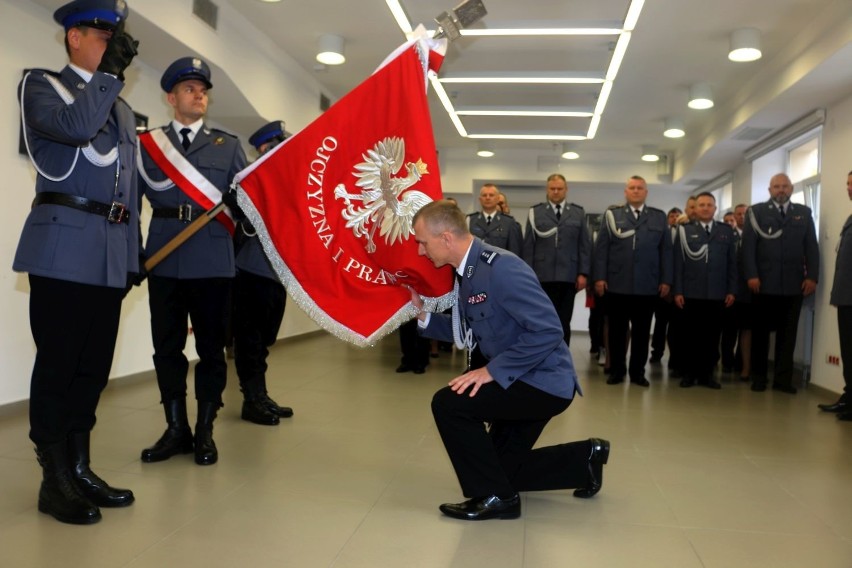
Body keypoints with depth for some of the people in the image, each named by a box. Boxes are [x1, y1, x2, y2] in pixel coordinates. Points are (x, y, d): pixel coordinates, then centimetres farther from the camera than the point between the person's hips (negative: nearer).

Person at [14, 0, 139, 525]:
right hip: (64, 249, -6)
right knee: (58, 366, -1)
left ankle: (79, 470, 19)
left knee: (94, 367, 9)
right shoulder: (42, 85, 5)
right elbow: (74, 125, -19)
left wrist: (133, 252, 17)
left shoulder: (123, 110, 23)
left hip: (111, 255, 6)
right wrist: (110, 72, -9)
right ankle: (55, 481, 9)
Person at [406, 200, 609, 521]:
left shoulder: (500, 268, -25)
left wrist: (492, 371, -27)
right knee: (501, 470, 16)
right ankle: (586, 458, 33)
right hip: (520, 381, 10)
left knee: (449, 403, -23)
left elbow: (548, 331, -29)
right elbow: (465, 331, 14)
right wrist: (422, 313, 2)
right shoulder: (467, 271, 4)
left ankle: (495, 496, -5)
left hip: (543, 382, -10)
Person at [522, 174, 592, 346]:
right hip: (542, 276, -1)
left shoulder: (578, 213, 8)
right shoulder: (535, 212, 6)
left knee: (564, 322, 6)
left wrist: (583, 273, -2)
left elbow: (585, 245, 5)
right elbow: (528, 246, 3)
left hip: (568, 277, 1)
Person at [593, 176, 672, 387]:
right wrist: (600, 277, -6)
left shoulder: (659, 217, 10)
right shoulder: (612, 215, 8)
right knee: (617, 330, 7)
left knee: (641, 331, 7)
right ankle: (616, 370, 17)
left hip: (647, 286, 1)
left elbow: (666, 250, 7)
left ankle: (637, 372, 17)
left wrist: (666, 280, 0)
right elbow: (601, 248, 2)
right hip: (617, 284, -1)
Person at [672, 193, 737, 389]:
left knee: (712, 336, 5)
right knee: (691, 335, 5)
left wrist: (731, 290, 1)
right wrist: (678, 291, -5)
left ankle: (707, 374, 14)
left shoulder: (726, 231, 11)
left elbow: (732, 262, 8)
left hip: (717, 294, 2)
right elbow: (678, 263, 1)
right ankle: (689, 372, 14)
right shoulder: (685, 230, 6)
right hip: (691, 293, -1)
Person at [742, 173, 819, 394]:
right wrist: (751, 275, -12)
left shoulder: (804, 213, 13)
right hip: (764, 283, -2)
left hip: (794, 284, 2)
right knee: (761, 331, 6)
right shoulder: (757, 211, 5)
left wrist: (812, 276, -3)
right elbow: (748, 245, -2)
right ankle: (758, 377, 16)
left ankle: (783, 379, 12)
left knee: (788, 333, 5)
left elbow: (811, 247, 7)